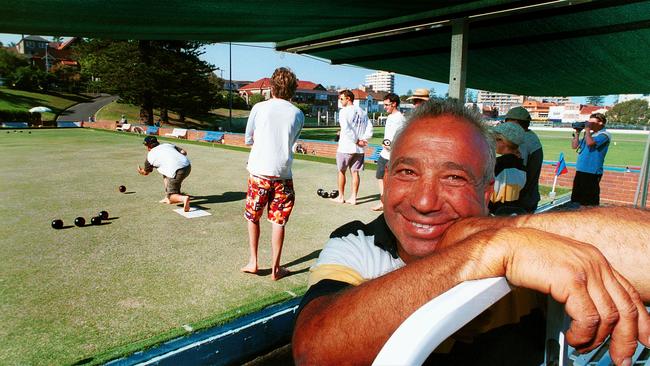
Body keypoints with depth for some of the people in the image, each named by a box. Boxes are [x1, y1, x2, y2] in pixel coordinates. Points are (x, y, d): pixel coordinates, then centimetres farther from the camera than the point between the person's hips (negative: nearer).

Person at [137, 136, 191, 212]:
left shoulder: (150, 155, 15)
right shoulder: (168, 145, 24)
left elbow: (146, 172, 31)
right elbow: (184, 152, 14)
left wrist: (141, 171, 54)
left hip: (176, 171, -6)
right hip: (188, 166, 6)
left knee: (171, 195, 6)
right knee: (166, 174, 33)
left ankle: (183, 198, -27)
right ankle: (168, 198, 28)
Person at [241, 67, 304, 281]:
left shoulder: (259, 108, 0)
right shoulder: (298, 114, 4)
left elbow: (248, 140, 8)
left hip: (258, 171, 0)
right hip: (283, 173, 1)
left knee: (252, 217, 17)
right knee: (278, 222, 8)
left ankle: (253, 262, 23)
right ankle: (275, 269, 16)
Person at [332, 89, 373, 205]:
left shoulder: (344, 111, -9)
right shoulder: (362, 112, 10)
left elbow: (346, 129, -20)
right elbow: (370, 130, 5)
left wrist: (357, 141, -13)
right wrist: (362, 140, 0)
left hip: (346, 147, -5)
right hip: (359, 149, 5)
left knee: (341, 171, 10)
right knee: (355, 172, 9)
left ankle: (340, 197, 17)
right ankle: (353, 198, 11)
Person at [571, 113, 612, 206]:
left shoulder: (605, 134, -7)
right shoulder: (589, 134, 17)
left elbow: (590, 143, -24)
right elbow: (574, 146, 18)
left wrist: (587, 129, -11)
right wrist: (577, 132, 10)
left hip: (592, 172, -8)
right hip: (580, 170, 8)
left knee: (590, 202, -5)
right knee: (576, 198, 15)